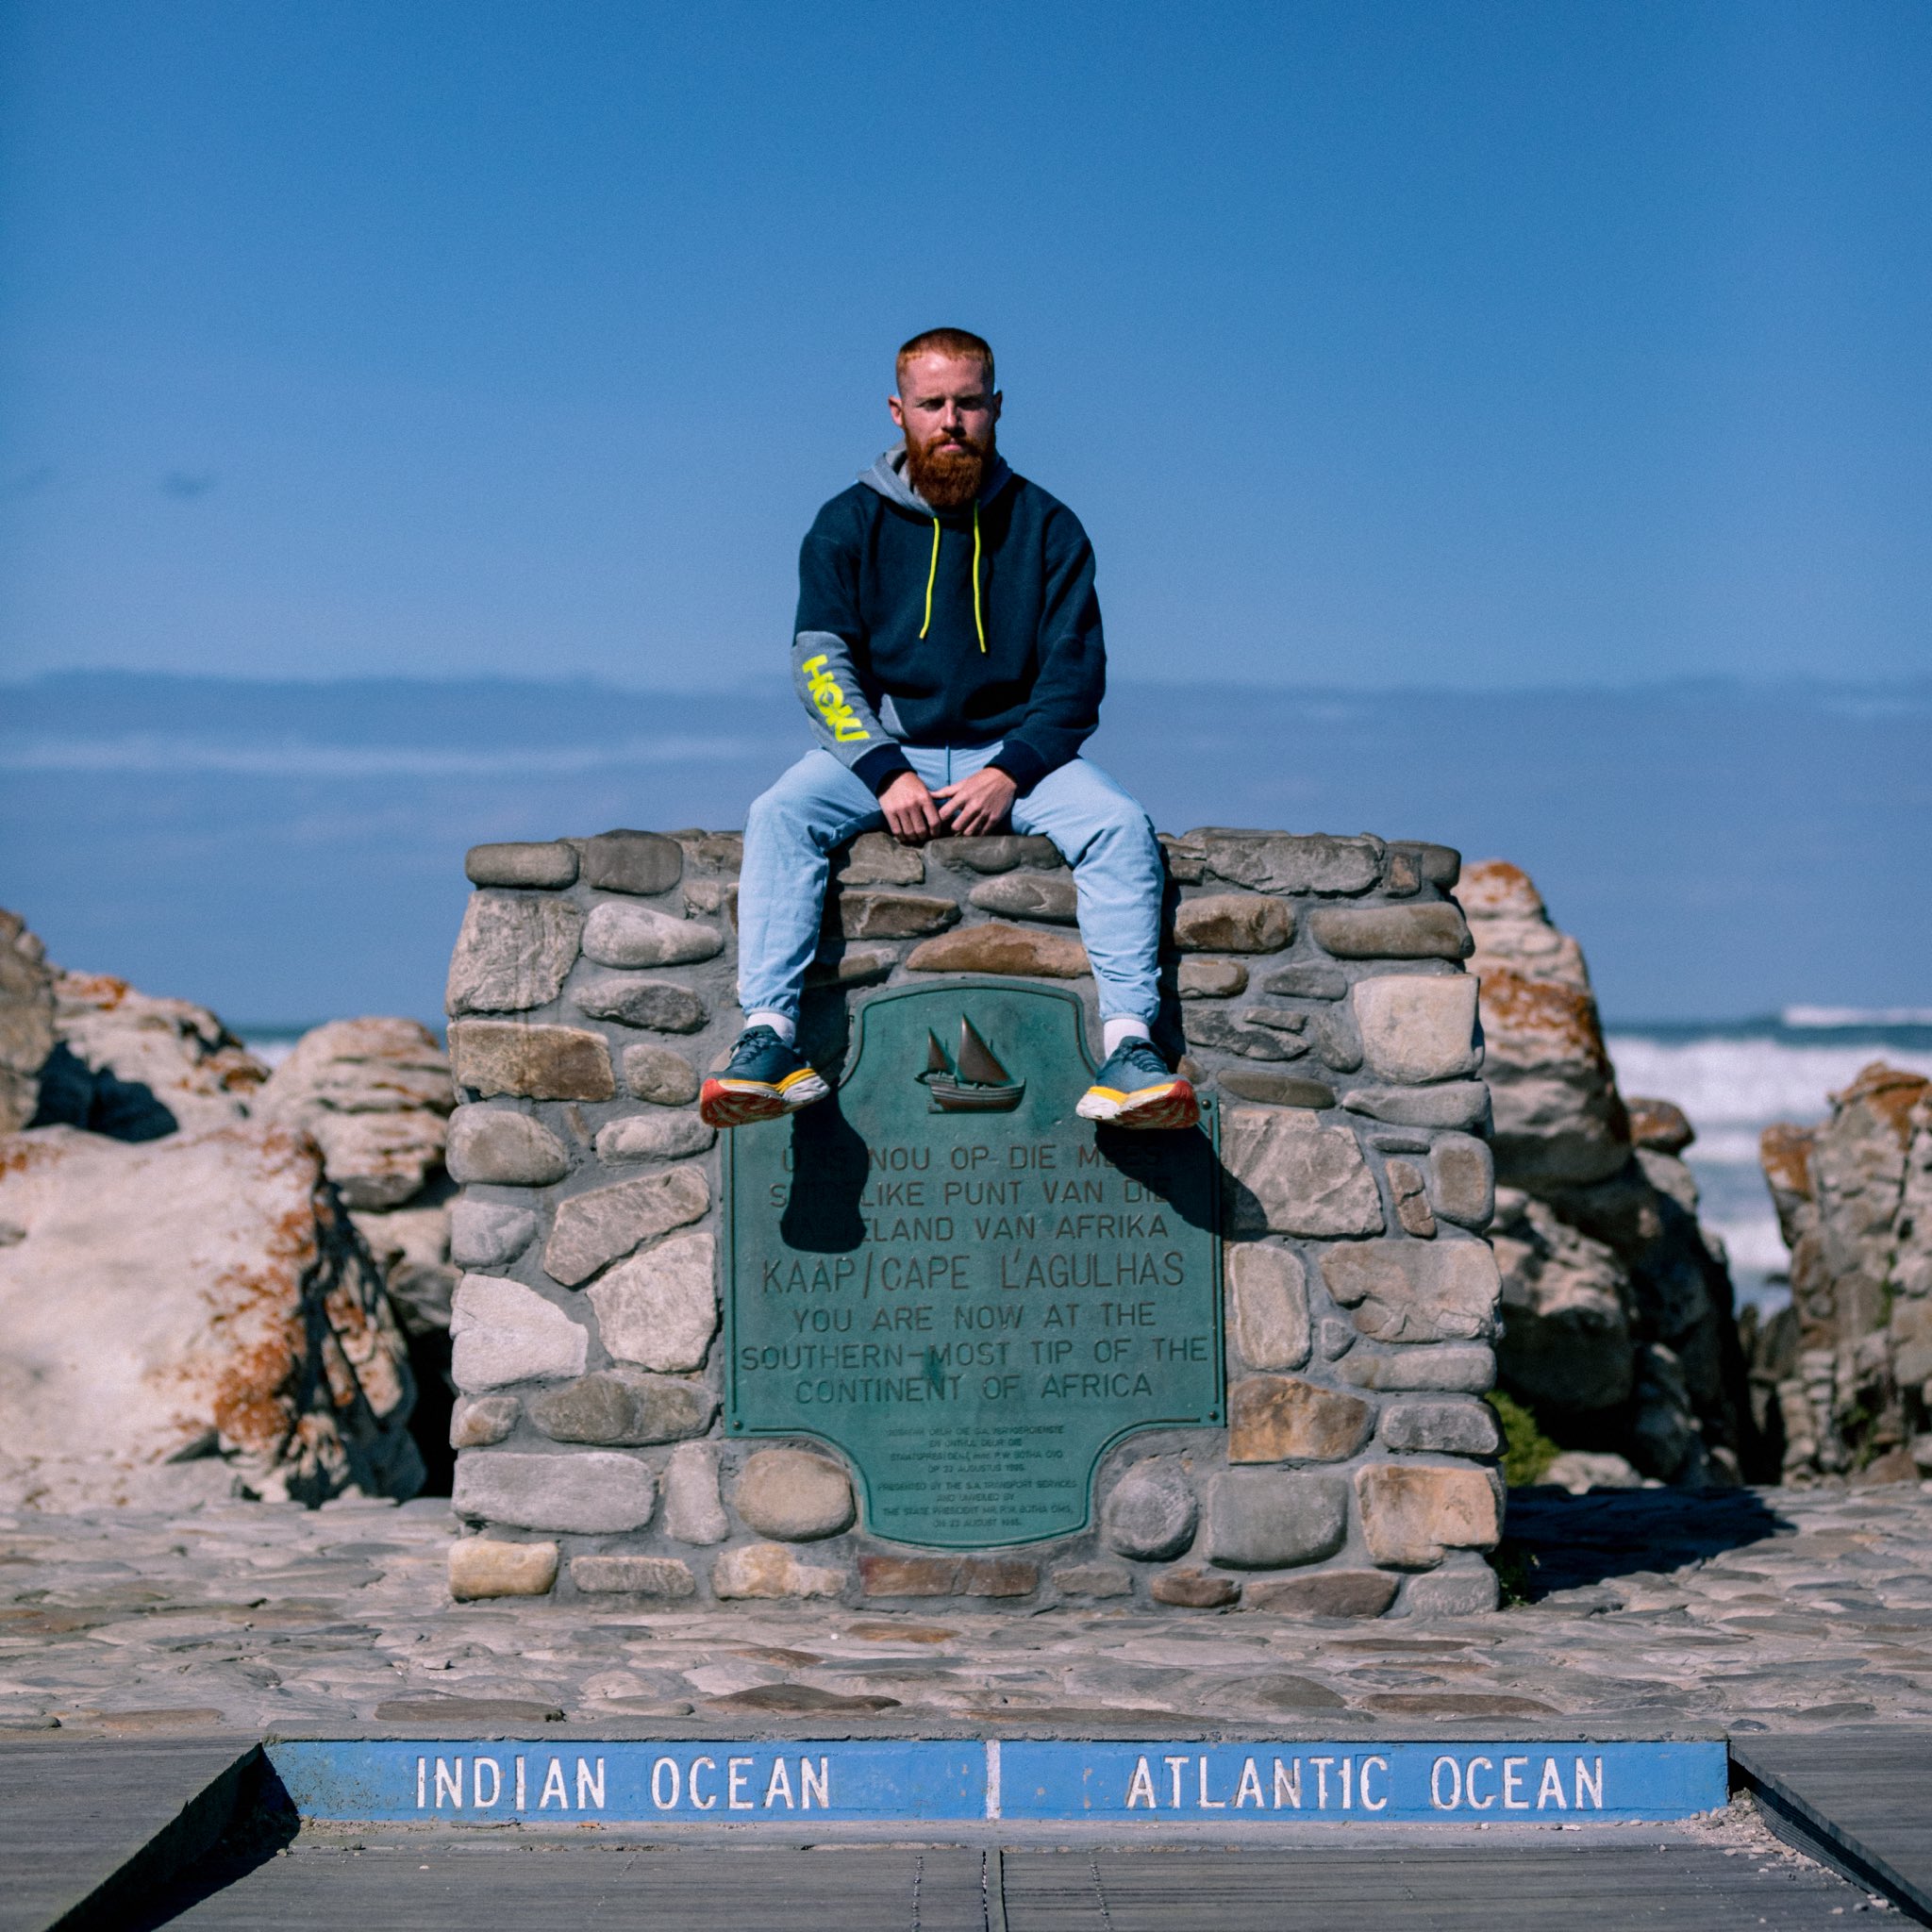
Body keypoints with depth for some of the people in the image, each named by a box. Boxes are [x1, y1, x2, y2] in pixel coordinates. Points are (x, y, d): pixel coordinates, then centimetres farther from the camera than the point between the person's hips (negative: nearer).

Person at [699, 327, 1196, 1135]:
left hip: (1012, 754, 0)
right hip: (877, 748, 0)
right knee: (780, 815, -30)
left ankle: (1128, 1044, -36)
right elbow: (821, 662, -3)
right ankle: (770, 1036, -40)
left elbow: (1075, 674, 2)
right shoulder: (848, 524, 5)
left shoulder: (1044, 526, 6)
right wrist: (886, 772, -18)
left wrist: (1010, 773, -14)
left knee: (1120, 825, -28)